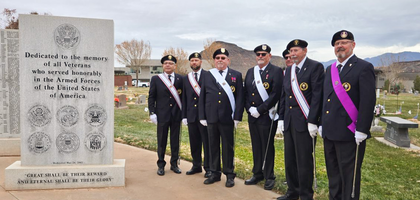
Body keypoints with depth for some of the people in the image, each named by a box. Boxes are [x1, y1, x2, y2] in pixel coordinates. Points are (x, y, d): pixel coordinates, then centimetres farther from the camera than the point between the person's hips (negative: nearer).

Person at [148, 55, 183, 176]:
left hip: (176, 115, 1)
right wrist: (152, 113, -4)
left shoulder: (180, 79, 4)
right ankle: (161, 165, 19)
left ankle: (174, 164, 23)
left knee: (175, 141, 9)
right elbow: (151, 97, 3)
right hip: (162, 115, -1)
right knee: (161, 141, 7)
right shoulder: (156, 79, 3)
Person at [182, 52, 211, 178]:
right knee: (194, 142, 12)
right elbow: (184, 98, 13)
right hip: (191, 115, 5)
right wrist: (184, 115, 9)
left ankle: (208, 167, 13)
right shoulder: (186, 78, 12)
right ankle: (196, 166, 25)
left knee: (207, 142, 2)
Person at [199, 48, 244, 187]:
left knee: (228, 147, 5)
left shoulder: (236, 75, 4)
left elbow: (240, 97, 0)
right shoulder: (207, 75, 9)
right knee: (213, 146, 10)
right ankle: (215, 173, 22)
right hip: (211, 117, 2)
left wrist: (237, 117, -6)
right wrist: (202, 117, 3)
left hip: (227, 118, -2)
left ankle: (229, 175, 17)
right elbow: (202, 97, 9)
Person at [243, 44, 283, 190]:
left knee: (267, 147, 3)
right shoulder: (250, 72, 13)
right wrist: (249, 108, -4)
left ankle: (269, 177, 17)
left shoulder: (276, 71, -6)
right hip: (252, 116, 6)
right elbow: (246, 93, 12)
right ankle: (257, 174, 27)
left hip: (267, 116, -5)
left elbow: (275, 94, -15)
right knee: (256, 146, 13)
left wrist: (259, 110, -16)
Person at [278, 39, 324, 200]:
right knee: (289, 159, 13)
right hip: (288, 122, 7)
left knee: (304, 161, 0)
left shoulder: (315, 67, -6)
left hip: (305, 122, -7)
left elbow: (317, 95, -13)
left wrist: (312, 121, -17)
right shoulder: (288, 70, 15)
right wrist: (281, 118, 12)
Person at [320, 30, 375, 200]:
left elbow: (368, 101, -14)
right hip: (329, 133, 7)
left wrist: (362, 130, -18)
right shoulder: (330, 69, 15)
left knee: (349, 175, 3)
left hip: (349, 134, -7)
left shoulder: (364, 68, -7)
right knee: (333, 173, 17)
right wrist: (322, 124, 14)